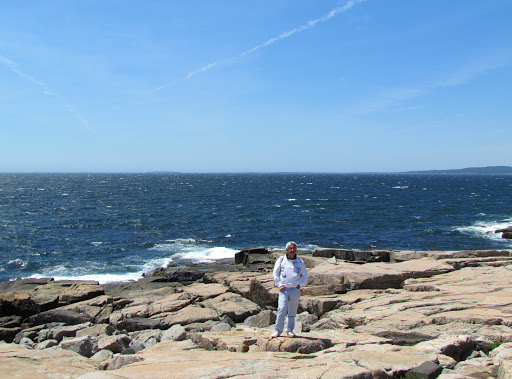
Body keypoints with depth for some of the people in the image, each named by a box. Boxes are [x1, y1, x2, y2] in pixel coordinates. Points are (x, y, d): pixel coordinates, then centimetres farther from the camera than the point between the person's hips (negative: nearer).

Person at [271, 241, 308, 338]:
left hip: (295, 290, 2)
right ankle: (278, 330, -2)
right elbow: (275, 273, 9)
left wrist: (300, 284, 4)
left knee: (292, 311, 6)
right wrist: (279, 285, 0)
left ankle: (290, 330, 18)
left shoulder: (300, 262, 9)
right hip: (283, 289, -2)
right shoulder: (281, 259, 6)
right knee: (281, 309, -11)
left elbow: (305, 275, 18)